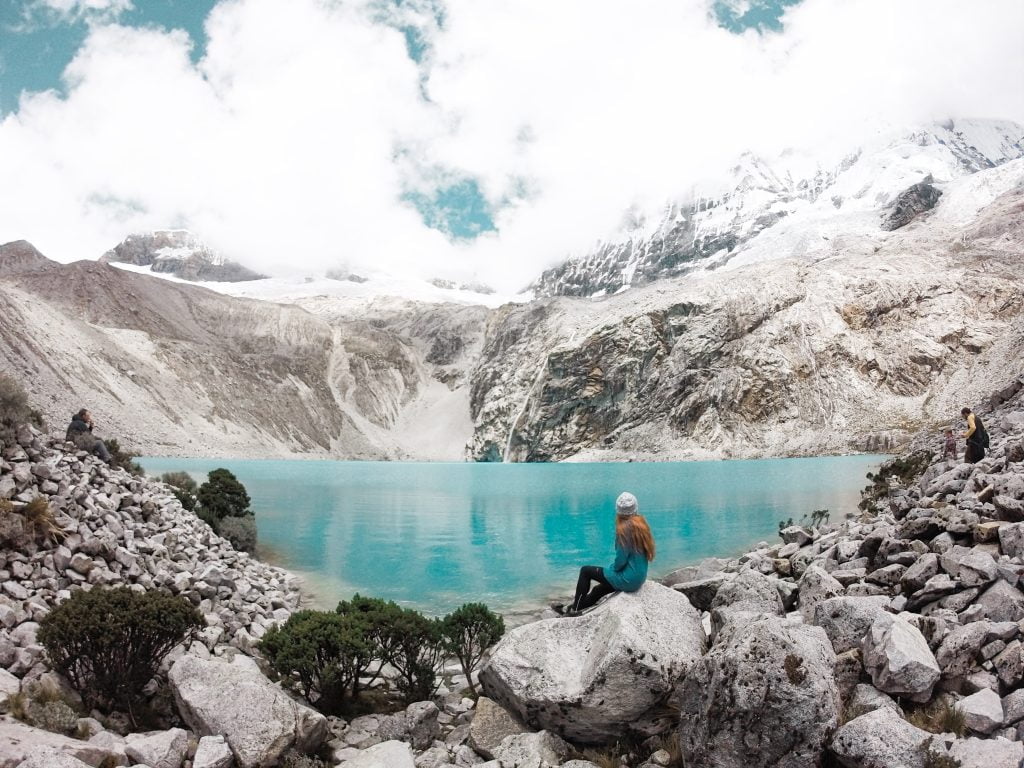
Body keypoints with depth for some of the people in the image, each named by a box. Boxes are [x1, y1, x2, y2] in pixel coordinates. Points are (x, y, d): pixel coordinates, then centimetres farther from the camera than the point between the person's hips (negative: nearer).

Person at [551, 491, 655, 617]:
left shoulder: (625, 527, -19)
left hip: (628, 580, -8)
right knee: (598, 590, 25)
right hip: (639, 578, 8)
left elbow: (621, 559, -20)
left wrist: (611, 568, 1)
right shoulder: (641, 524, 4)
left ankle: (575, 609, 21)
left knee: (585, 570, 10)